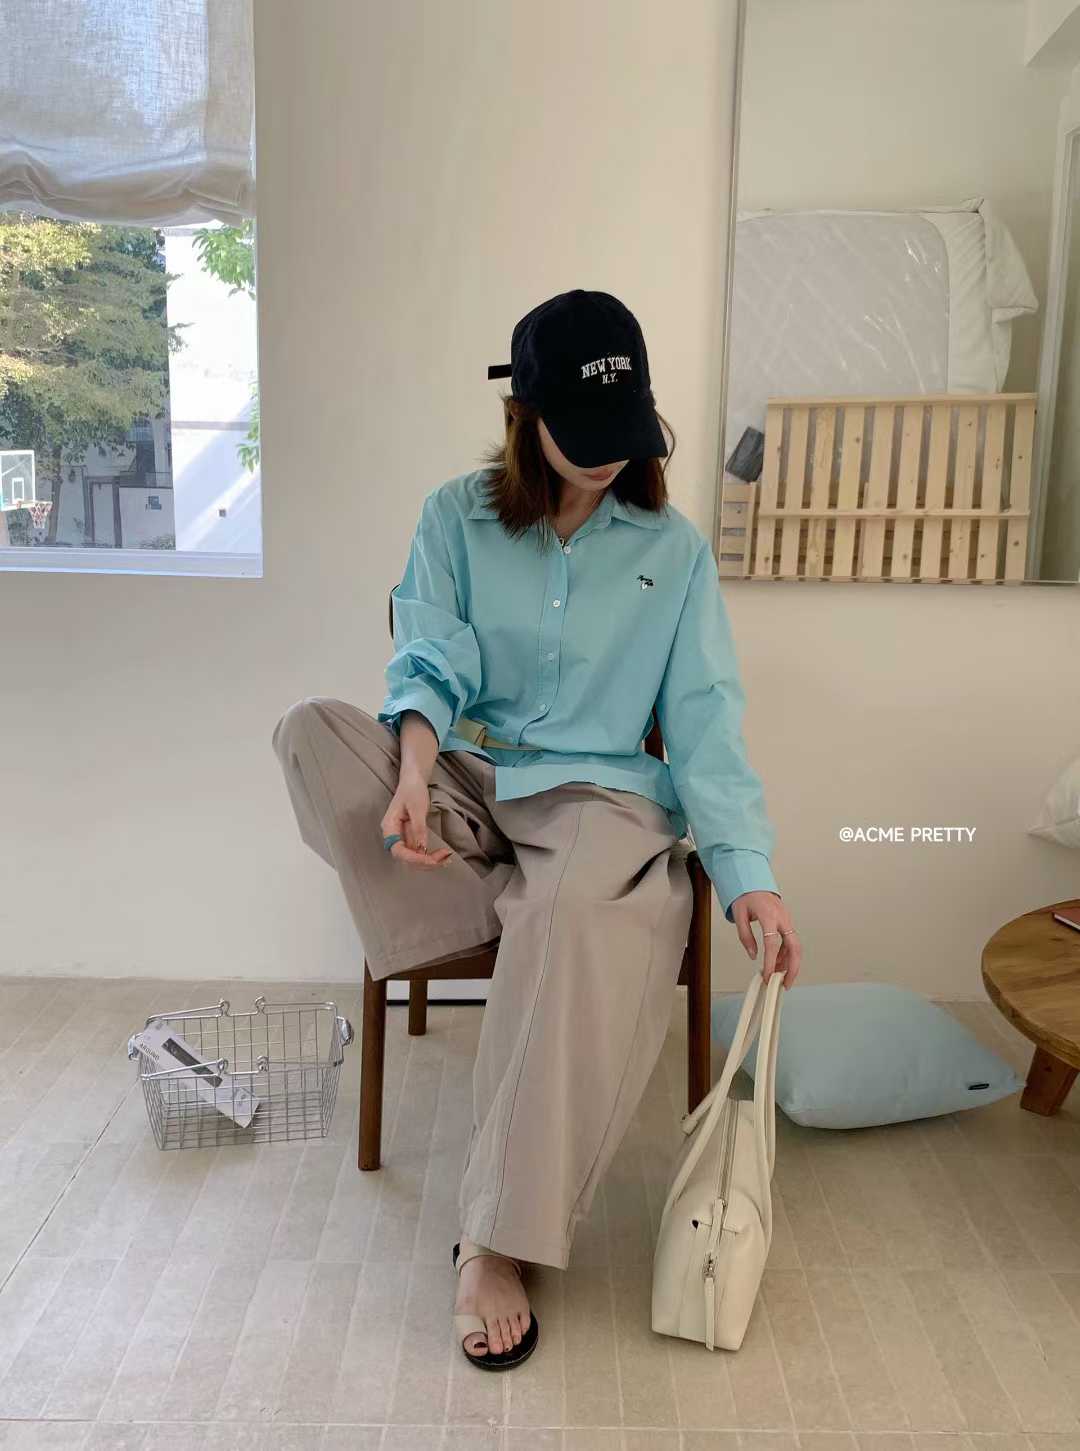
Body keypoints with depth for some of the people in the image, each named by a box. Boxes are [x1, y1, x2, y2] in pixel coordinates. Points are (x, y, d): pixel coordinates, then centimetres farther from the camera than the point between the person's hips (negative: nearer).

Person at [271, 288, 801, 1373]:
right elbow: (432, 667, -5)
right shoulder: (457, 519, 5)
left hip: (601, 794, -1)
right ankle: (524, 913, -22)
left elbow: (706, 723, -1)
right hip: (467, 781, 2)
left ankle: (498, 1244, -27)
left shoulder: (673, 548, 4)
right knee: (311, 730, -26)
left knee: (578, 918, -38)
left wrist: (750, 877, -13)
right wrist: (415, 773, -28)